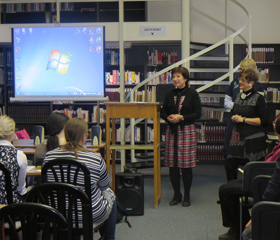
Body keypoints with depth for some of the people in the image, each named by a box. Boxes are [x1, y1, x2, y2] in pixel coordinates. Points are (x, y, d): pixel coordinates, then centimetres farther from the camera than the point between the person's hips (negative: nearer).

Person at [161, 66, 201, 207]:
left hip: (187, 130, -4)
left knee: (186, 165, -1)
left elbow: (198, 114, -6)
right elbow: (163, 112, 15)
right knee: (172, 164, 4)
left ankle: (187, 196, 12)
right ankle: (176, 195, 18)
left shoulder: (192, 94, -2)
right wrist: (168, 118, -7)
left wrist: (181, 117, -16)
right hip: (171, 131, 4)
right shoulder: (170, 94, 11)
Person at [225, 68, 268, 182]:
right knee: (229, 164, 5)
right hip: (238, 137, 6)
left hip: (253, 140, -6)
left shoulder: (258, 98, -8)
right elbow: (232, 114, 22)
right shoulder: (239, 96, 13)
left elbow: (264, 121, -13)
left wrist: (244, 119, -14)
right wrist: (234, 118, -2)